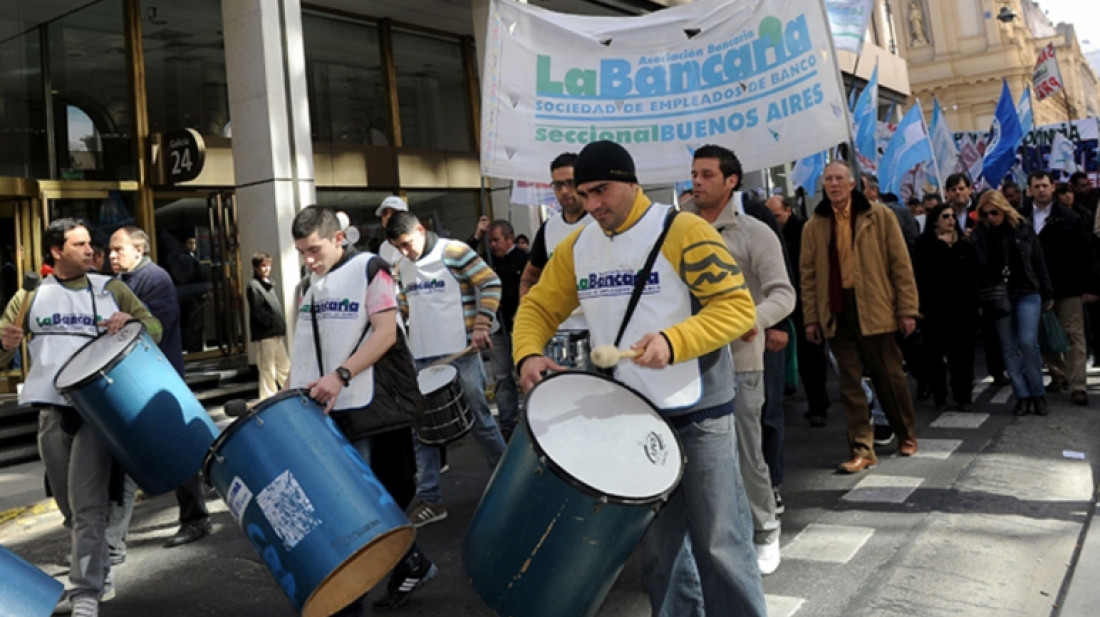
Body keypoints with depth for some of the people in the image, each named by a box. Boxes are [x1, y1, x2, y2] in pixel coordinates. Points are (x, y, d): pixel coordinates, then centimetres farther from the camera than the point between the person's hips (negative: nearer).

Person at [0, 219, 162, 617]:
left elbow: (155, 328, 8)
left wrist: (131, 320, -14)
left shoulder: (111, 290, 7)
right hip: (51, 411, 3)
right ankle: (99, 577, 29)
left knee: (88, 505, -8)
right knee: (69, 506, 12)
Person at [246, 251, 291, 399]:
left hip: (277, 333, 8)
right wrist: (273, 322, -18)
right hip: (265, 334, -8)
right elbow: (258, 312, -16)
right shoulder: (254, 286, -9)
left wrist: (281, 324, 7)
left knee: (284, 367, 13)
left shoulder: (269, 284, 18)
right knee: (268, 370, -2)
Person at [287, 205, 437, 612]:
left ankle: (411, 563, 17)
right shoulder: (308, 285, 15)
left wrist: (340, 376, -24)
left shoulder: (369, 270, -5)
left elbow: (386, 333, -15)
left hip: (371, 407, -6)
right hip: (327, 411, 7)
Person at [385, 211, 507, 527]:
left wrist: (481, 325, -14)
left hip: (460, 353, -6)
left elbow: (491, 284, -8)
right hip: (422, 358, 6)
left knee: (480, 419, 5)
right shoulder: (402, 268, 12)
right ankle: (429, 499, 14)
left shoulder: (453, 252, -6)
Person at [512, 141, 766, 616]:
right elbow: (539, 306, 11)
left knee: (719, 541, 4)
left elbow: (737, 306, -17)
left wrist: (673, 341, -31)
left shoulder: (682, 232, -12)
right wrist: (528, 354, -9)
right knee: (657, 544, 18)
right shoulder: (576, 247, 7)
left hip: (698, 414, -5)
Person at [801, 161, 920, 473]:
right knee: (850, 383, 3)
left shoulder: (880, 216, 1)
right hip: (836, 313, 2)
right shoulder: (814, 226, 6)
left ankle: (907, 435, 31)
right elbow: (808, 275, 7)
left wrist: (907, 309, -4)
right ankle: (862, 450, 9)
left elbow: (901, 265, 0)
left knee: (889, 377, 10)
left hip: (876, 310, -2)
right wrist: (811, 317, 2)